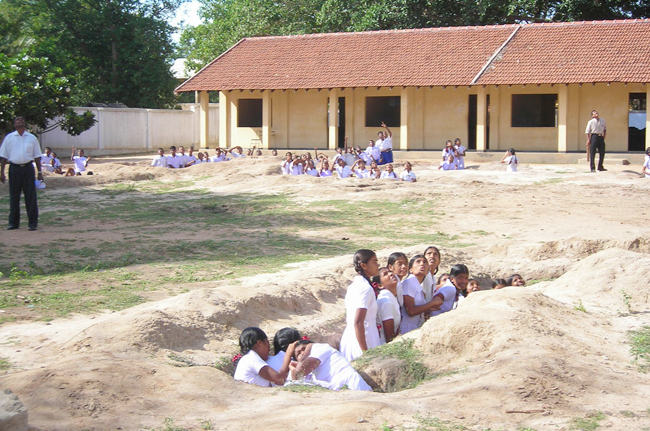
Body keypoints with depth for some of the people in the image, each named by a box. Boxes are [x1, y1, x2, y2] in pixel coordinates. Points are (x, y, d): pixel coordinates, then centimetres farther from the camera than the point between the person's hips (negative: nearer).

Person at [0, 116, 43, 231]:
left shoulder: (32, 138, 8)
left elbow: (37, 156, 10)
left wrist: (39, 172, 5)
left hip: (28, 168, 0)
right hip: (14, 168, 0)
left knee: (30, 196, -2)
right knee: (14, 196, 5)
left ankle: (33, 223, 3)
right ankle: (13, 223, 14)